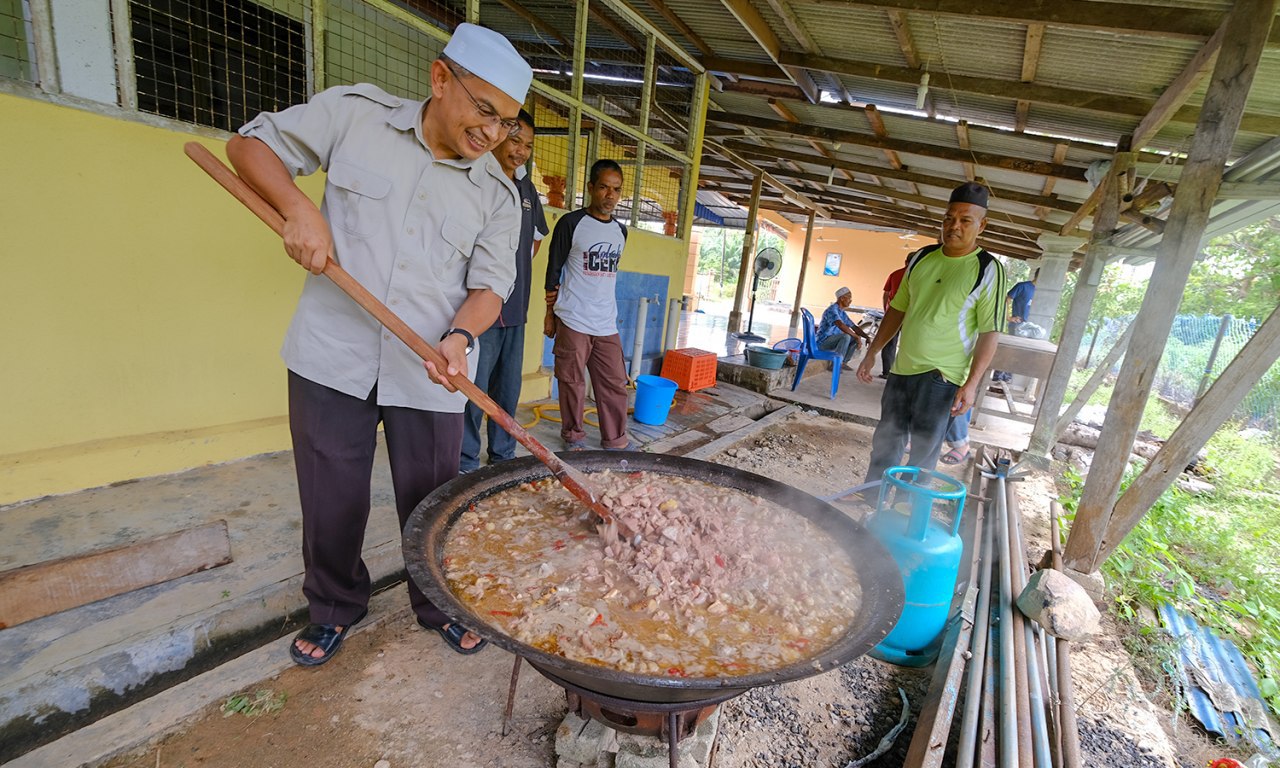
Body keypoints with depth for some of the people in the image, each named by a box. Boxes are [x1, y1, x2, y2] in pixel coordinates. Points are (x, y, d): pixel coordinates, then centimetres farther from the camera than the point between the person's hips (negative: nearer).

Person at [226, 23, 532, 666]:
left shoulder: (497, 194, 3)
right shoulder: (354, 113, 2)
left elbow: (490, 284, 0)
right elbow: (253, 143, 10)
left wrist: (460, 336, -20)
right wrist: (299, 208, -11)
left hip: (429, 375, 1)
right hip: (332, 358, 0)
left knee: (430, 504, 11)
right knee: (331, 503, 13)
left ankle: (439, 607, 37)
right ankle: (334, 608, 41)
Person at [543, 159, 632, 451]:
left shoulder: (621, 231, 12)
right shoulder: (571, 223, -3)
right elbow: (554, 270, 0)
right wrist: (550, 314, 0)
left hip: (607, 323, 5)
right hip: (573, 320, -4)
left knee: (615, 383, 5)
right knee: (573, 382, 4)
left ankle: (616, 440, 16)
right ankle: (573, 436, 20)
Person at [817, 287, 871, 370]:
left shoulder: (842, 313, 11)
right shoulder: (832, 309, -18)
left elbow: (855, 327, 15)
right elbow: (841, 326, -34)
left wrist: (867, 337, 0)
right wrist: (857, 337, -29)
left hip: (832, 340, 10)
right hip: (823, 342, -10)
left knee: (855, 337, 10)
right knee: (846, 336, -30)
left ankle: (843, 362, 11)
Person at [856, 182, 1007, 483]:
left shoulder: (987, 269, -6)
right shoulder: (922, 257, 8)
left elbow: (989, 333, -9)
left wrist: (972, 383, -16)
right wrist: (872, 353, 12)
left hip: (941, 376, -5)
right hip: (902, 369, 5)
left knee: (923, 452, 1)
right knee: (885, 444, 13)